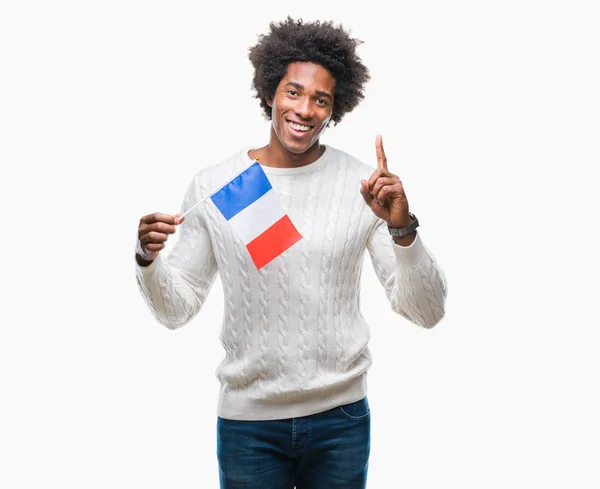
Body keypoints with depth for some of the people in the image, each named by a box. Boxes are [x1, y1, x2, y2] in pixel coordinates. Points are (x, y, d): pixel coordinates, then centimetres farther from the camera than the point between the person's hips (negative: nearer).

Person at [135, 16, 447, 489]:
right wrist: (148, 260, -15)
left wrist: (402, 228, -23)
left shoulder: (364, 185, -6)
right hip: (248, 420, 0)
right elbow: (177, 309, 4)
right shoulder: (213, 185, -4)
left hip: (341, 419, 0)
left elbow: (427, 312, -8)